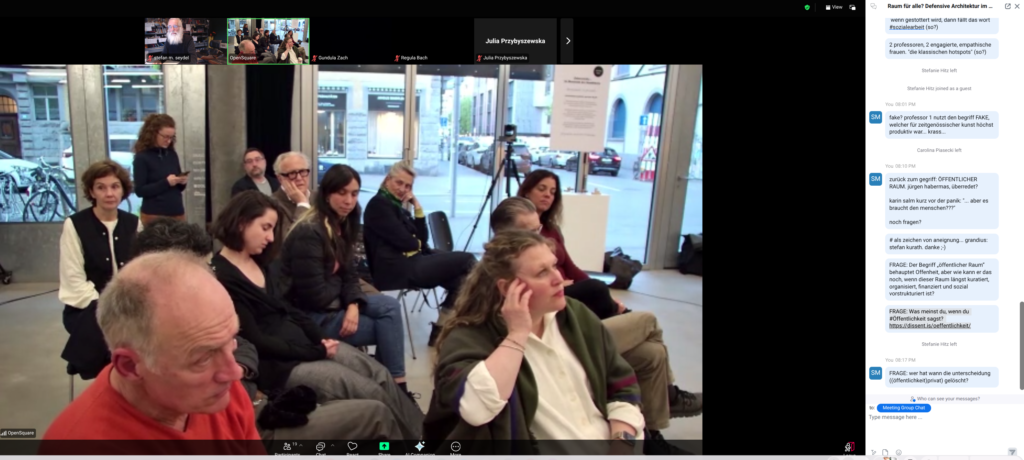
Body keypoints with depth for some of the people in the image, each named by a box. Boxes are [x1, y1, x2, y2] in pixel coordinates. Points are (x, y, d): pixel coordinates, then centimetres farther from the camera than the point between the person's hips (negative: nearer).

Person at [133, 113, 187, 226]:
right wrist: (166, 182, -19)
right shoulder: (142, 158, -7)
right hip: (154, 215, -5)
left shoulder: (172, 154, 8)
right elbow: (140, 191, -11)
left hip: (177, 213, 5)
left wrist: (182, 182, -6)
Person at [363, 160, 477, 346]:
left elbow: (422, 238, 13)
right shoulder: (379, 204, -5)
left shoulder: (397, 206, 22)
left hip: (410, 264, 9)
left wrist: (417, 207, 5)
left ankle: (441, 331, -2)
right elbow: (405, 242, -14)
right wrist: (418, 243, 8)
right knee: (468, 261, -11)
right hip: (398, 270, -9)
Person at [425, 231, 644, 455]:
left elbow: (623, 388, 10)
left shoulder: (577, 316, 8)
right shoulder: (471, 337, -10)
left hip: (607, 444, 4)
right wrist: (517, 335, -19)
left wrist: (623, 441, -6)